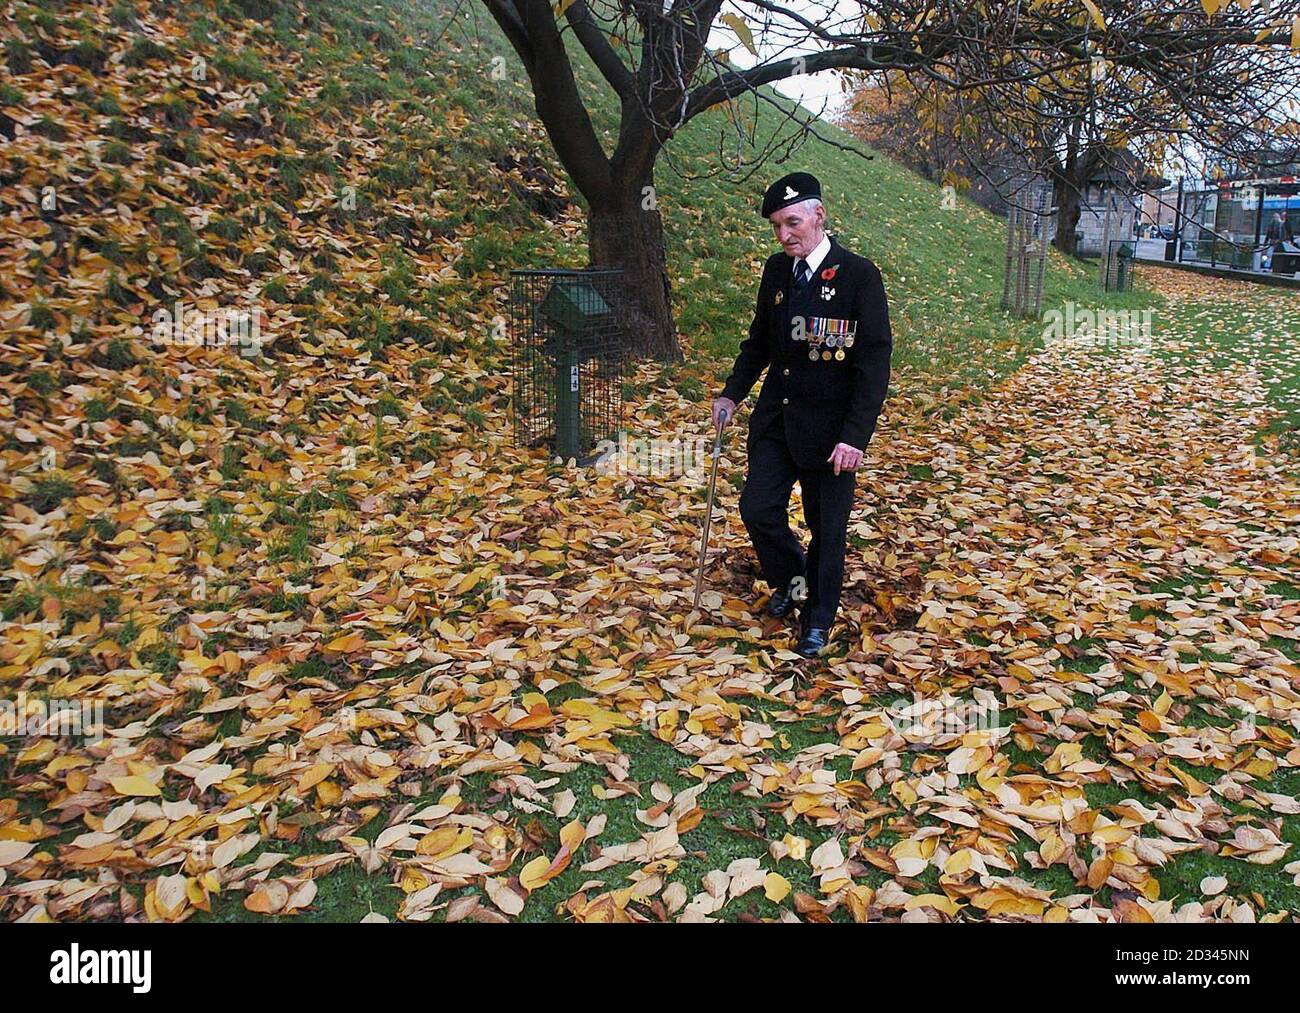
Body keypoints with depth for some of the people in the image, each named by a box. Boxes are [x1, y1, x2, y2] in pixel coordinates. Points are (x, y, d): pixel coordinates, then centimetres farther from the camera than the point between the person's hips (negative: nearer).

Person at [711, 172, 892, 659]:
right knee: (758, 509, 1)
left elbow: (874, 363, -15)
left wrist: (855, 436, -21)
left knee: (827, 528, 6)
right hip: (776, 418, 5)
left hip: (830, 428, -5)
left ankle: (818, 619, 26)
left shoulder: (859, 275, -13)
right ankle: (791, 578, 31)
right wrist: (732, 394, 7)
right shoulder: (776, 269, 5)